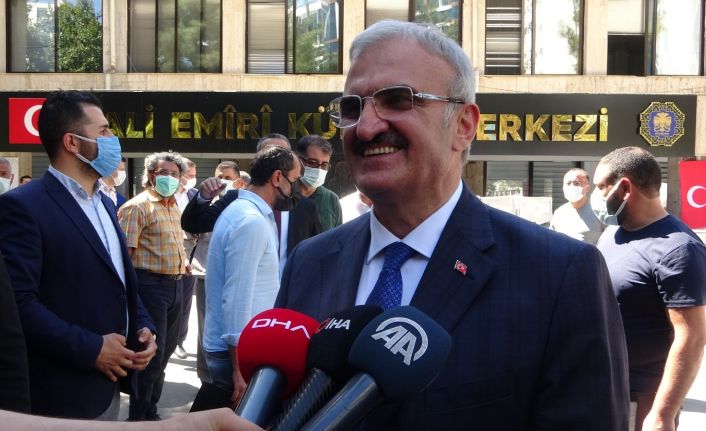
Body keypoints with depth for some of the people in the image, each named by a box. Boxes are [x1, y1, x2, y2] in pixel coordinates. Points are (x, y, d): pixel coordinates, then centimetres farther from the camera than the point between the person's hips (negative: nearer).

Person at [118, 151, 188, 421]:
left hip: (175, 284, 9)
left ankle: (150, 411, 29)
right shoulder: (138, 206, -11)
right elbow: (125, 252, -16)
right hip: (151, 284, -8)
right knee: (152, 353, -4)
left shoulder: (175, 206, 15)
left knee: (165, 351, 15)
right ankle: (137, 417, 9)